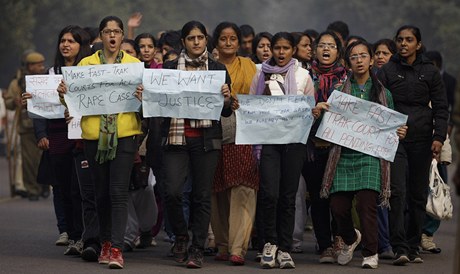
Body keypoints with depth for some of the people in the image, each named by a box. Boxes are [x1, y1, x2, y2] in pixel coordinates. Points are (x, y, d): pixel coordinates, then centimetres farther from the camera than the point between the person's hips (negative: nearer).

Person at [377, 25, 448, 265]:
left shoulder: (430, 72, 8)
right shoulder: (386, 71, 5)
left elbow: (440, 107, 8)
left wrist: (439, 137, -4)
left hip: (422, 139, 2)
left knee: (418, 195, 5)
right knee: (397, 193, -13)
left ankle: (413, 247, 12)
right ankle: (400, 248, -17)